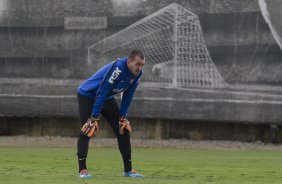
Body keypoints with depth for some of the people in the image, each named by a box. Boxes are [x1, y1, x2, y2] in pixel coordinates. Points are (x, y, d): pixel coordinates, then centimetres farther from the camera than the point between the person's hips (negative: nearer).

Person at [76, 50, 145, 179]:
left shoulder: (137, 73, -12)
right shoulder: (118, 68, -36)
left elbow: (127, 96, -1)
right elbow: (101, 93, -35)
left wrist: (122, 117, -3)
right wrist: (94, 118, -34)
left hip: (108, 99, 8)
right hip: (87, 95, -8)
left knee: (123, 130, 2)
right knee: (87, 131, -17)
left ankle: (128, 169, 8)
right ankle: (82, 170, -10)